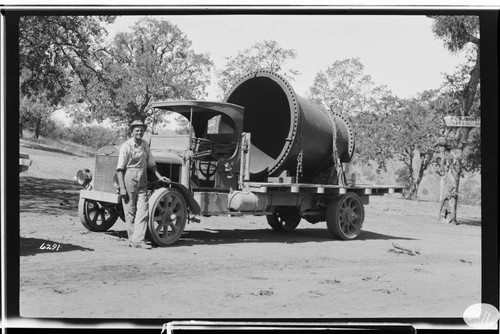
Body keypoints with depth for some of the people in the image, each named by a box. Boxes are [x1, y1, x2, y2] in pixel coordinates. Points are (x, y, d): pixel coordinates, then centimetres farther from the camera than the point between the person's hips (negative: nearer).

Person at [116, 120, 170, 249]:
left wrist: (159, 176, 6)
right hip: (129, 181, -5)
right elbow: (120, 169, -8)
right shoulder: (126, 146, -7)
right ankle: (132, 239, 13)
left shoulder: (145, 145, 10)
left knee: (143, 211, -6)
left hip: (142, 183, 5)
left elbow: (151, 164, 20)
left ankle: (138, 240, -7)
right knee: (130, 213, 3)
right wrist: (122, 188, -14)